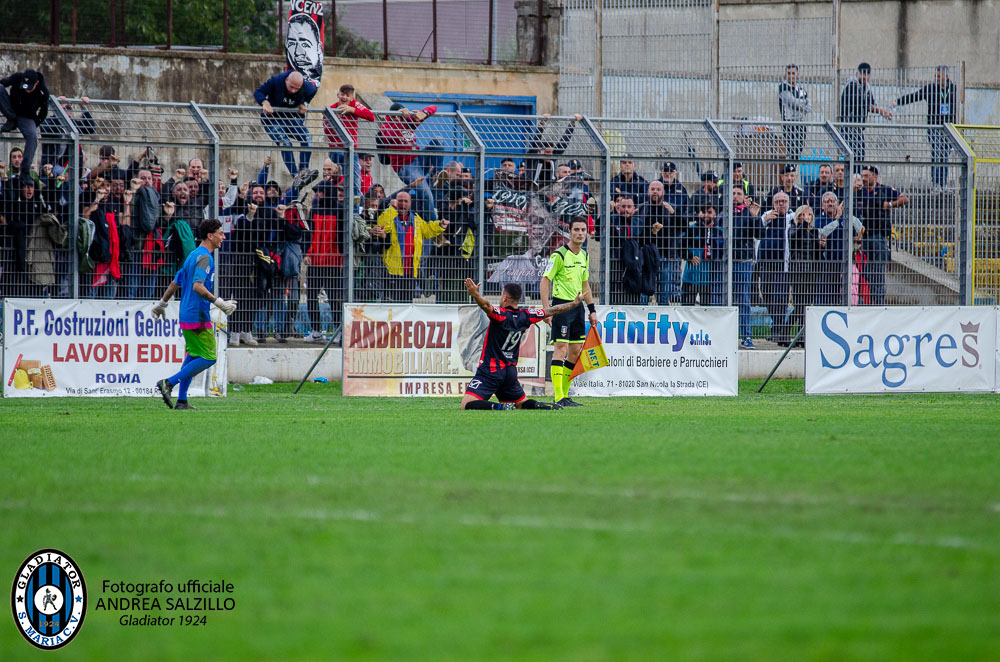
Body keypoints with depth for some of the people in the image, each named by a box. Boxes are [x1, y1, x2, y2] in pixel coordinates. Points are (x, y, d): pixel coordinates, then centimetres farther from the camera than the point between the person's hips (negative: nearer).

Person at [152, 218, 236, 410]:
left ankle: (181, 401, 14)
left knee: (193, 356, 15)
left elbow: (175, 282, 24)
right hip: (198, 316, -10)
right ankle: (168, 383, -11)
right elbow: (197, 286, -25)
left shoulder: (193, 255, 16)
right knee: (208, 358, -6)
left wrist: (161, 304, 33)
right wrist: (219, 302, -27)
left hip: (186, 315, 10)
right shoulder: (204, 257, -13)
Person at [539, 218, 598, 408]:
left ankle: (564, 394, 14)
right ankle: (559, 398, -16)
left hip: (577, 307, 8)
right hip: (562, 306, -8)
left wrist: (592, 309, 19)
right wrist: (546, 309, -18)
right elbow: (544, 281, -11)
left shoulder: (584, 256, 14)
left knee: (575, 352, 6)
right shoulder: (559, 255, -10)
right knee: (561, 348, -13)